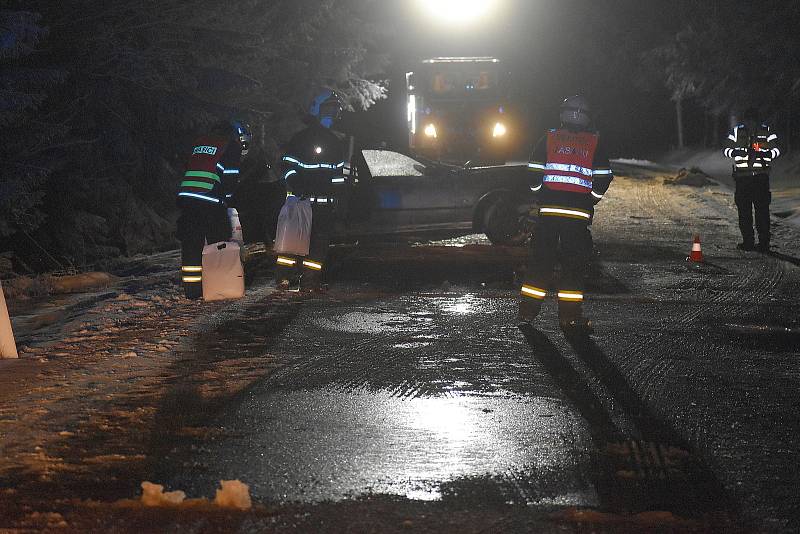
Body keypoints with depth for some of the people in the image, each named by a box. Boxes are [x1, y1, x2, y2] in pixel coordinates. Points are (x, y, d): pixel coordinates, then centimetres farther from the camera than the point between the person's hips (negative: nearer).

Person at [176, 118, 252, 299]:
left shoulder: (198, 142, 25)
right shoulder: (232, 146, 4)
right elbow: (231, 177, -2)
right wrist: (225, 200, 12)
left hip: (185, 196, 6)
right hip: (210, 202, -6)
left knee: (191, 245, 8)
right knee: (218, 243, 6)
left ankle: (192, 289, 9)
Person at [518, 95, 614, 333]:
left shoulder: (549, 139, 6)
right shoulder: (595, 143, 5)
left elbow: (534, 174, 2)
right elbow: (604, 179, 0)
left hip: (549, 208, 1)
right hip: (579, 213, -1)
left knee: (541, 259, 9)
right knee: (575, 262, 4)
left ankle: (528, 310, 10)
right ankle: (570, 315, 0)